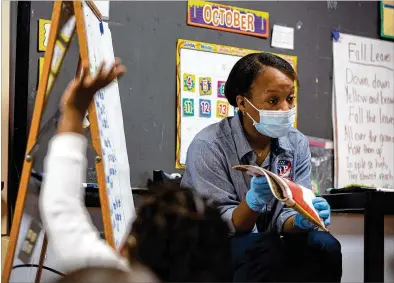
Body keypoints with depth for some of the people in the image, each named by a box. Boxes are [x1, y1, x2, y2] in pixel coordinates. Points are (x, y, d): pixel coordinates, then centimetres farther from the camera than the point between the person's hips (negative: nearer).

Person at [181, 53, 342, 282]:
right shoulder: (209, 147, -18)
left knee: (324, 246, -23)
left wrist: (301, 220, -29)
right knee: (266, 251, -34)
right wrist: (253, 201, -39)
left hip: (267, 246, 5)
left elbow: (284, 215, -4)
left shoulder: (297, 144, -2)